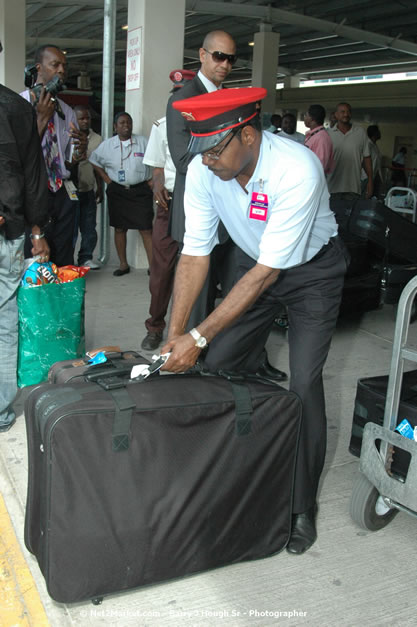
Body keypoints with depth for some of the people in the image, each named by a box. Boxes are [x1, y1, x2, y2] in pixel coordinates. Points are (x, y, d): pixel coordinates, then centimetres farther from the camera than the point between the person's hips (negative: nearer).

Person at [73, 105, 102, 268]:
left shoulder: (96, 139, 7)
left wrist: (99, 188, 15)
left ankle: (85, 258, 18)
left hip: (88, 190, 4)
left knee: (89, 227, 8)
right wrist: (76, 159, -25)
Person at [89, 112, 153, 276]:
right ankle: (123, 264, 17)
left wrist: (151, 180, -4)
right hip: (117, 192, 2)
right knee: (119, 228, 7)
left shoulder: (143, 142, 1)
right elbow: (95, 161, 17)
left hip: (140, 191, -2)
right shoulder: (107, 145, 5)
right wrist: (106, 178, 8)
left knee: (146, 229, -7)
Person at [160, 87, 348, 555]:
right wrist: (175, 334, -22)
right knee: (218, 366, -2)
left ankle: (302, 507, 5)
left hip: (312, 270, -5)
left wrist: (199, 338, -35)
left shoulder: (297, 171, -35)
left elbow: (267, 272, -34)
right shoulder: (203, 170, -19)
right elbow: (195, 255, -14)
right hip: (254, 263, 5)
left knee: (304, 385, -12)